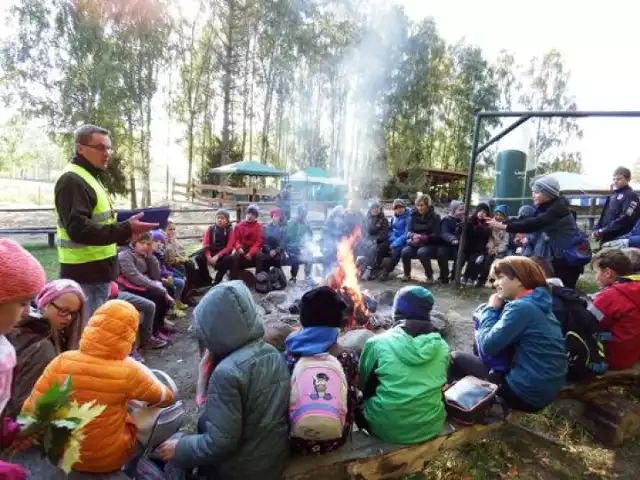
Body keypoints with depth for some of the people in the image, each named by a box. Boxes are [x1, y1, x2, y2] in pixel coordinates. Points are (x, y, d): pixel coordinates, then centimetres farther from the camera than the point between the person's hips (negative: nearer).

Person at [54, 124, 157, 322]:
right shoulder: (72, 181, -15)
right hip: (85, 275, -10)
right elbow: (78, 229, -26)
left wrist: (127, 229, 12)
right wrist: (126, 229, -30)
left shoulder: (90, 178, 18)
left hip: (97, 271, 10)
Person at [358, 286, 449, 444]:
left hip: (385, 428, -2)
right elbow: (439, 385, 11)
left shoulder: (377, 343, -14)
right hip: (430, 427, 3)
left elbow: (364, 385, 2)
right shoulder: (442, 346, -6)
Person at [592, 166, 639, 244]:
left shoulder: (630, 196, -6)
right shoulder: (613, 195, 20)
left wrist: (603, 231, -17)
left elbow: (624, 220, -17)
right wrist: (596, 229, 4)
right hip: (606, 238, 8)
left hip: (619, 240, -8)